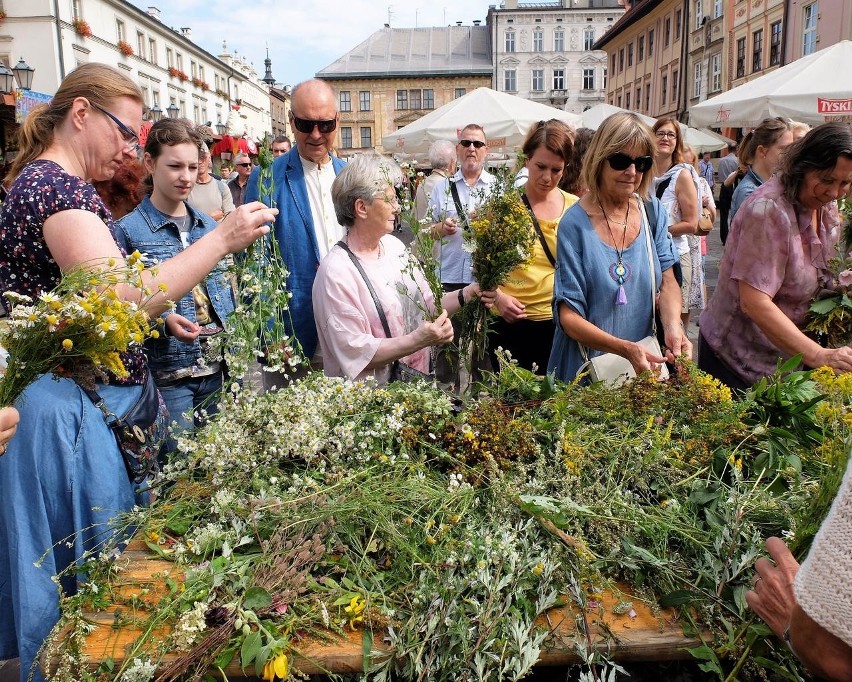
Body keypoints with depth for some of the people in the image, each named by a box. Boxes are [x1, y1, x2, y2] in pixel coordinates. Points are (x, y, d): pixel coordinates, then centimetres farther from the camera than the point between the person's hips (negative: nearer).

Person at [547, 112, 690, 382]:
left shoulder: (653, 211, -1)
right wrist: (625, 348, -30)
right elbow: (569, 317, -17)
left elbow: (667, 281, -2)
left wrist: (673, 327, -23)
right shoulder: (575, 224, -16)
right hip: (587, 368, -4)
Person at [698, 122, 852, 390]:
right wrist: (817, 356, -34)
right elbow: (754, 303, -30)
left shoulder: (828, 209, 4)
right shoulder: (769, 210, -24)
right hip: (739, 359, -8)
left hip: (789, 356, 8)